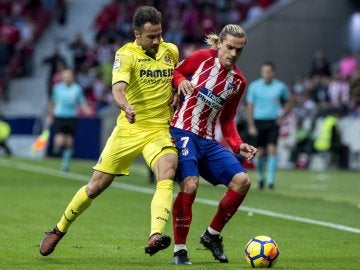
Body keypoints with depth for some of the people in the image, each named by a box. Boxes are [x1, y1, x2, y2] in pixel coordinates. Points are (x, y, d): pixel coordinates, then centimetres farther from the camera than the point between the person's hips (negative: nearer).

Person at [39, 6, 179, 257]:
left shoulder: (171, 51, 3)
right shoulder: (126, 54, -12)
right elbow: (118, 88, -30)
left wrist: (177, 93, 5)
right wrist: (126, 106, -51)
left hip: (160, 130, 2)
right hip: (129, 130, -2)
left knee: (166, 175, -28)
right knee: (97, 185, 5)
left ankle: (156, 236, -42)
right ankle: (60, 229, 27)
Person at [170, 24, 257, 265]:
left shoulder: (238, 81, 10)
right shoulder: (202, 58, -5)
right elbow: (174, 73, 5)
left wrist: (239, 145, 2)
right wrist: (180, 82, -17)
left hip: (207, 141, 6)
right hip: (182, 133, -6)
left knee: (242, 180, -8)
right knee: (190, 184, -27)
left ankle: (213, 235, 11)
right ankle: (179, 250, -12)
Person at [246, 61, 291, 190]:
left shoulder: (280, 86, 1)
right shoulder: (254, 86, 0)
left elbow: (287, 103, 16)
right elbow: (250, 107, 2)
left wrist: (282, 117, 0)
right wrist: (251, 125, -5)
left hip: (273, 122, -1)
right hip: (258, 122, 1)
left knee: (272, 150, -14)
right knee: (259, 153, 2)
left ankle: (270, 180, -13)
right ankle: (260, 177, 26)